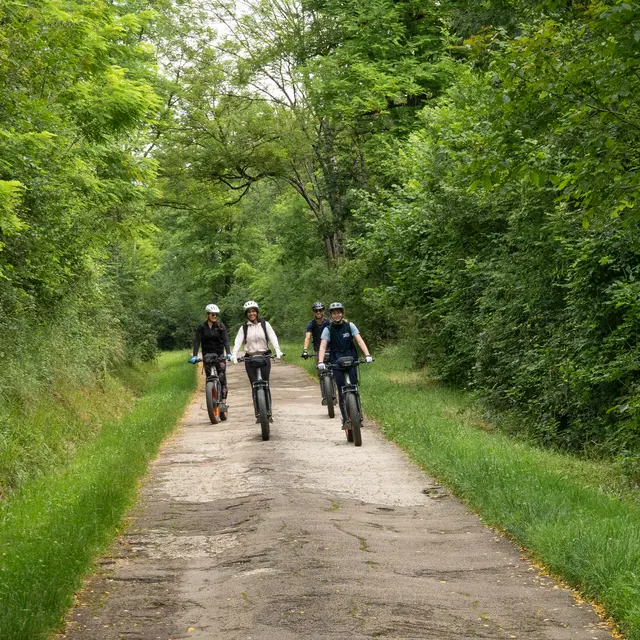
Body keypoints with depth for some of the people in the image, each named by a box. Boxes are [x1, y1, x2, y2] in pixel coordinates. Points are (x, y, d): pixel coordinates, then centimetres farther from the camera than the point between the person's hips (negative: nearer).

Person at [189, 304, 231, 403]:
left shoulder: (221, 326, -1)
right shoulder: (201, 327, -2)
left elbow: (226, 340, -11)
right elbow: (197, 341, -9)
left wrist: (228, 353, -28)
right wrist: (194, 356, -23)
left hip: (219, 355, 0)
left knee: (222, 377, -10)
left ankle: (224, 400, -11)